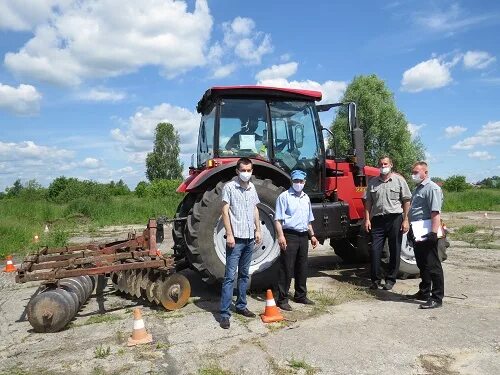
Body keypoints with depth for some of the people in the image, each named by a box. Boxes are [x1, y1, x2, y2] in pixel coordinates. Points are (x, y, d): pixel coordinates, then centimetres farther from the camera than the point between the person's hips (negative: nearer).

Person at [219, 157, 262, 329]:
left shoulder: (252, 188, 11)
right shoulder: (229, 187, -8)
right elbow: (225, 211, -11)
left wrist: (258, 230, 12)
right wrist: (229, 234, -17)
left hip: (250, 238, 7)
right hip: (236, 238, -7)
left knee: (244, 274, 16)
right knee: (230, 276, -5)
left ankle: (241, 305, 28)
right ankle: (225, 313, 0)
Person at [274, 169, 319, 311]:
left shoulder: (306, 198, 16)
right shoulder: (284, 196, -6)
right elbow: (278, 219, -12)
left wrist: (312, 235, 19)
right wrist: (281, 236, -21)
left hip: (303, 236, 7)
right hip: (290, 235, -7)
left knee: (302, 268, 14)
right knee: (286, 268, -4)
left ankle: (301, 295, 27)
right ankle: (282, 299, 3)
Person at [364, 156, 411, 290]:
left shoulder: (399, 180, 2)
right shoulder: (372, 182, 9)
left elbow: (406, 201, 1)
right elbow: (368, 202, 9)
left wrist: (406, 220, -5)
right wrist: (367, 219, 0)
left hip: (395, 219, -2)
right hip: (378, 219, 2)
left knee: (394, 251, 6)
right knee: (375, 250, 0)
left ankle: (390, 279, 17)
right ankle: (375, 279, 12)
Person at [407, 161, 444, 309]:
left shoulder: (432, 188, -12)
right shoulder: (418, 189, 19)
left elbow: (435, 213, -22)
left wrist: (434, 232, -28)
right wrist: (411, 230, 23)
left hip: (427, 235, -10)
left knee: (432, 266, -3)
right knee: (422, 265, 18)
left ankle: (437, 298, 4)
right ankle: (424, 292, 30)